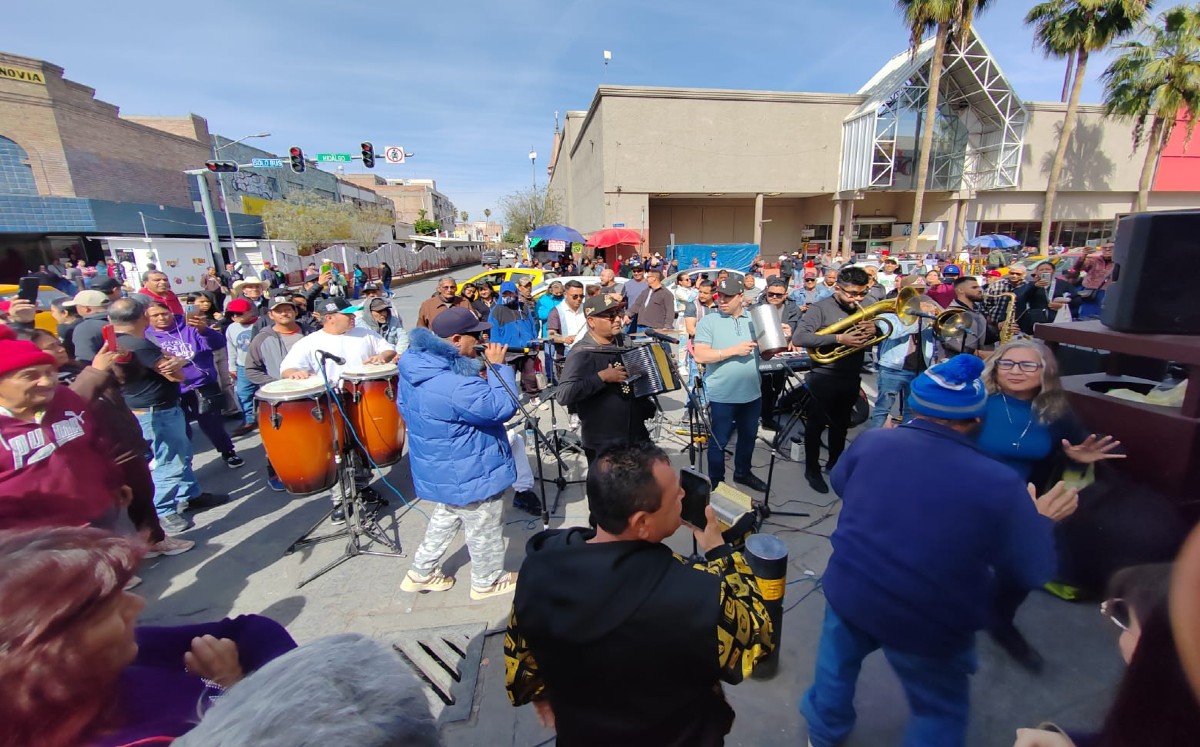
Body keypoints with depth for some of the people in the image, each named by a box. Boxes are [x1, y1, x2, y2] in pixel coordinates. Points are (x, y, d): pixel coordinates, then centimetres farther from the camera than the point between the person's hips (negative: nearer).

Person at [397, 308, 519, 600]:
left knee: (446, 517, 31)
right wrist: (497, 367, -19)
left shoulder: (416, 366, -5)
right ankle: (488, 582, 36)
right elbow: (503, 407, -29)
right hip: (468, 473, -9)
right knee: (484, 530, 15)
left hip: (440, 468, 9)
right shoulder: (455, 385, -35)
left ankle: (421, 573, 45)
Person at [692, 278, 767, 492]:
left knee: (749, 436, 21)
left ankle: (743, 472, 42)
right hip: (722, 395, -5)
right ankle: (716, 482, 25)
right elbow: (700, 355, -18)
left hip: (752, 392, 5)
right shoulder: (708, 321, -9)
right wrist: (734, 350, -22)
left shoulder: (755, 319, 5)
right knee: (719, 441, 7)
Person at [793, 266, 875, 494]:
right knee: (816, 425, 6)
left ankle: (835, 463, 38)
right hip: (824, 378, -6)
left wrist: (873, 331, -13)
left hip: (851, 379, 6)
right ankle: (812, 469, 22)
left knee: (841, 424, 20)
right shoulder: (821, 308, -14)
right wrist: (838, 338, -31)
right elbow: (798, 338, -26)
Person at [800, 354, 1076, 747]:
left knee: (837, 661, 31)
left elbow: (838, 482, 7)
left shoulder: (872, 441, -14)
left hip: (849, 593, 2)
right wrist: (1041, 519, 9)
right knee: (939, 712, 27)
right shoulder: (999, 483, -19)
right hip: (929, 626, -2)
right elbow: (1034, 571, -9)